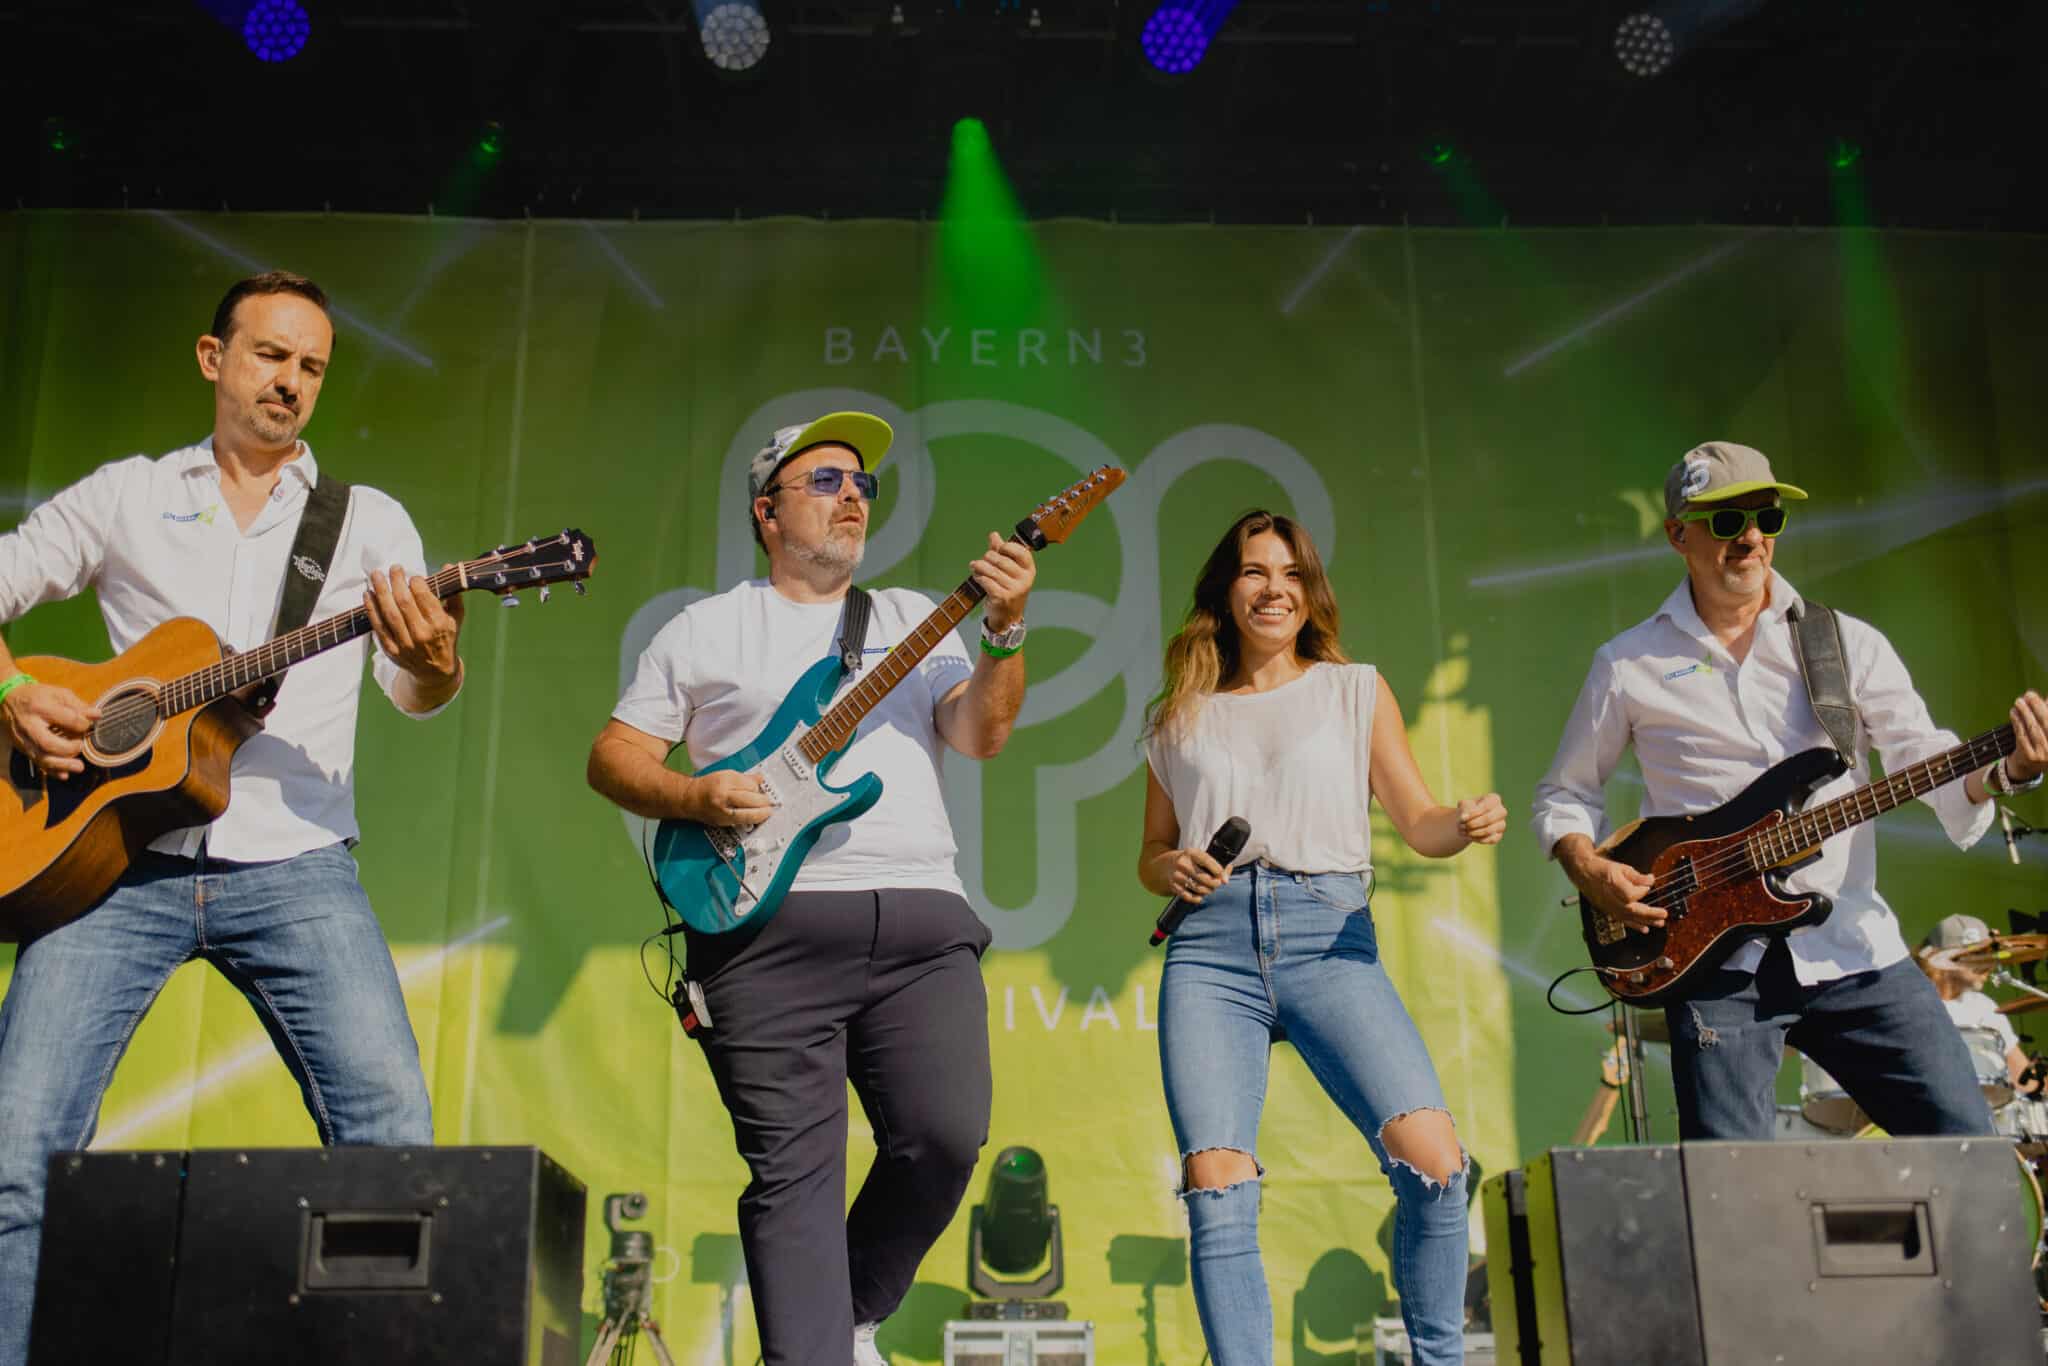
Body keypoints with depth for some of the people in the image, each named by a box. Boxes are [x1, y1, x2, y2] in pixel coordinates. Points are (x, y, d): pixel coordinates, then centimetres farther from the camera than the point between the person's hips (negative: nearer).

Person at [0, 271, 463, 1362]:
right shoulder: (124, 496, 14)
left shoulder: (371, 520, 12)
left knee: (398, 1134, -14)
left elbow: (416, 696, 1)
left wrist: (432, 660, -23)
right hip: (111, 857, 1)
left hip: (293, 868, 0)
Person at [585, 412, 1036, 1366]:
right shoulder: (705, 629, 14)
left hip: (921, 919, 3)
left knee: (947, 1137, -7)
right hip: (770, 922, -2)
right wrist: (693, 797, -7)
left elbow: (980, 736, 8)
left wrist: (1004, 633, -8)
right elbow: (613, 754, 12)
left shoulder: (913, 619, 20)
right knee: (793, 1169, -6)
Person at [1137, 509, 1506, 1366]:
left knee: (1433, 1158, -19)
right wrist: (1171, 870, -1)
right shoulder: (1179, 719, 18)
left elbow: (1418, 823, 12)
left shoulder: (1356, 691, 16)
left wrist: (1467, 825, -10)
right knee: (1217, 1189, -16)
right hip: (1211, 948, 1)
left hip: (1330, 939, -1)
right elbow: (1151, 855, 22)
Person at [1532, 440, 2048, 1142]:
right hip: (1718, 959, -1)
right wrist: (1589, 870, -5)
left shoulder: (1848, 643, 7)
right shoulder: (1629, 665, 5)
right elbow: (1562, 794, 14)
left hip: (1853, 948, 2)